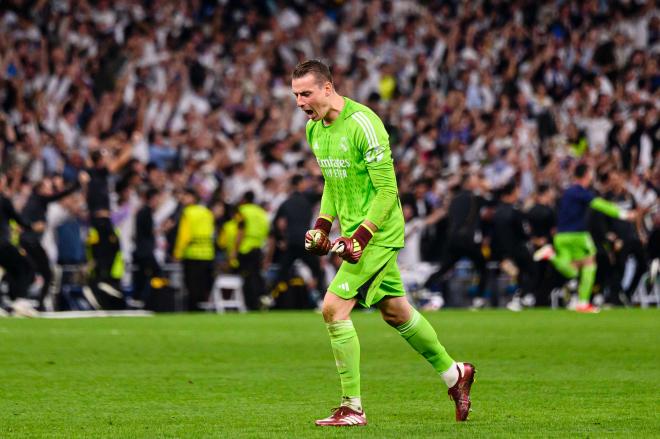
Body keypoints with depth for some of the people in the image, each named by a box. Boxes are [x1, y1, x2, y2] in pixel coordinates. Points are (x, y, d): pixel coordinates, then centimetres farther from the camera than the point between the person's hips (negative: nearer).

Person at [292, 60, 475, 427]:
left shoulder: (363, 124, -20)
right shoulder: (314, 129, 6)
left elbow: (387, 190, -19)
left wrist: (361, 236, -25)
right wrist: (322, 226, 10)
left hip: (378, 232, -9)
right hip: (355, 231, 9)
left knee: (334, 308, -15)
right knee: (395, 311, 16)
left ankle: (353, 408, -8)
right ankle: (454, 374, 34)